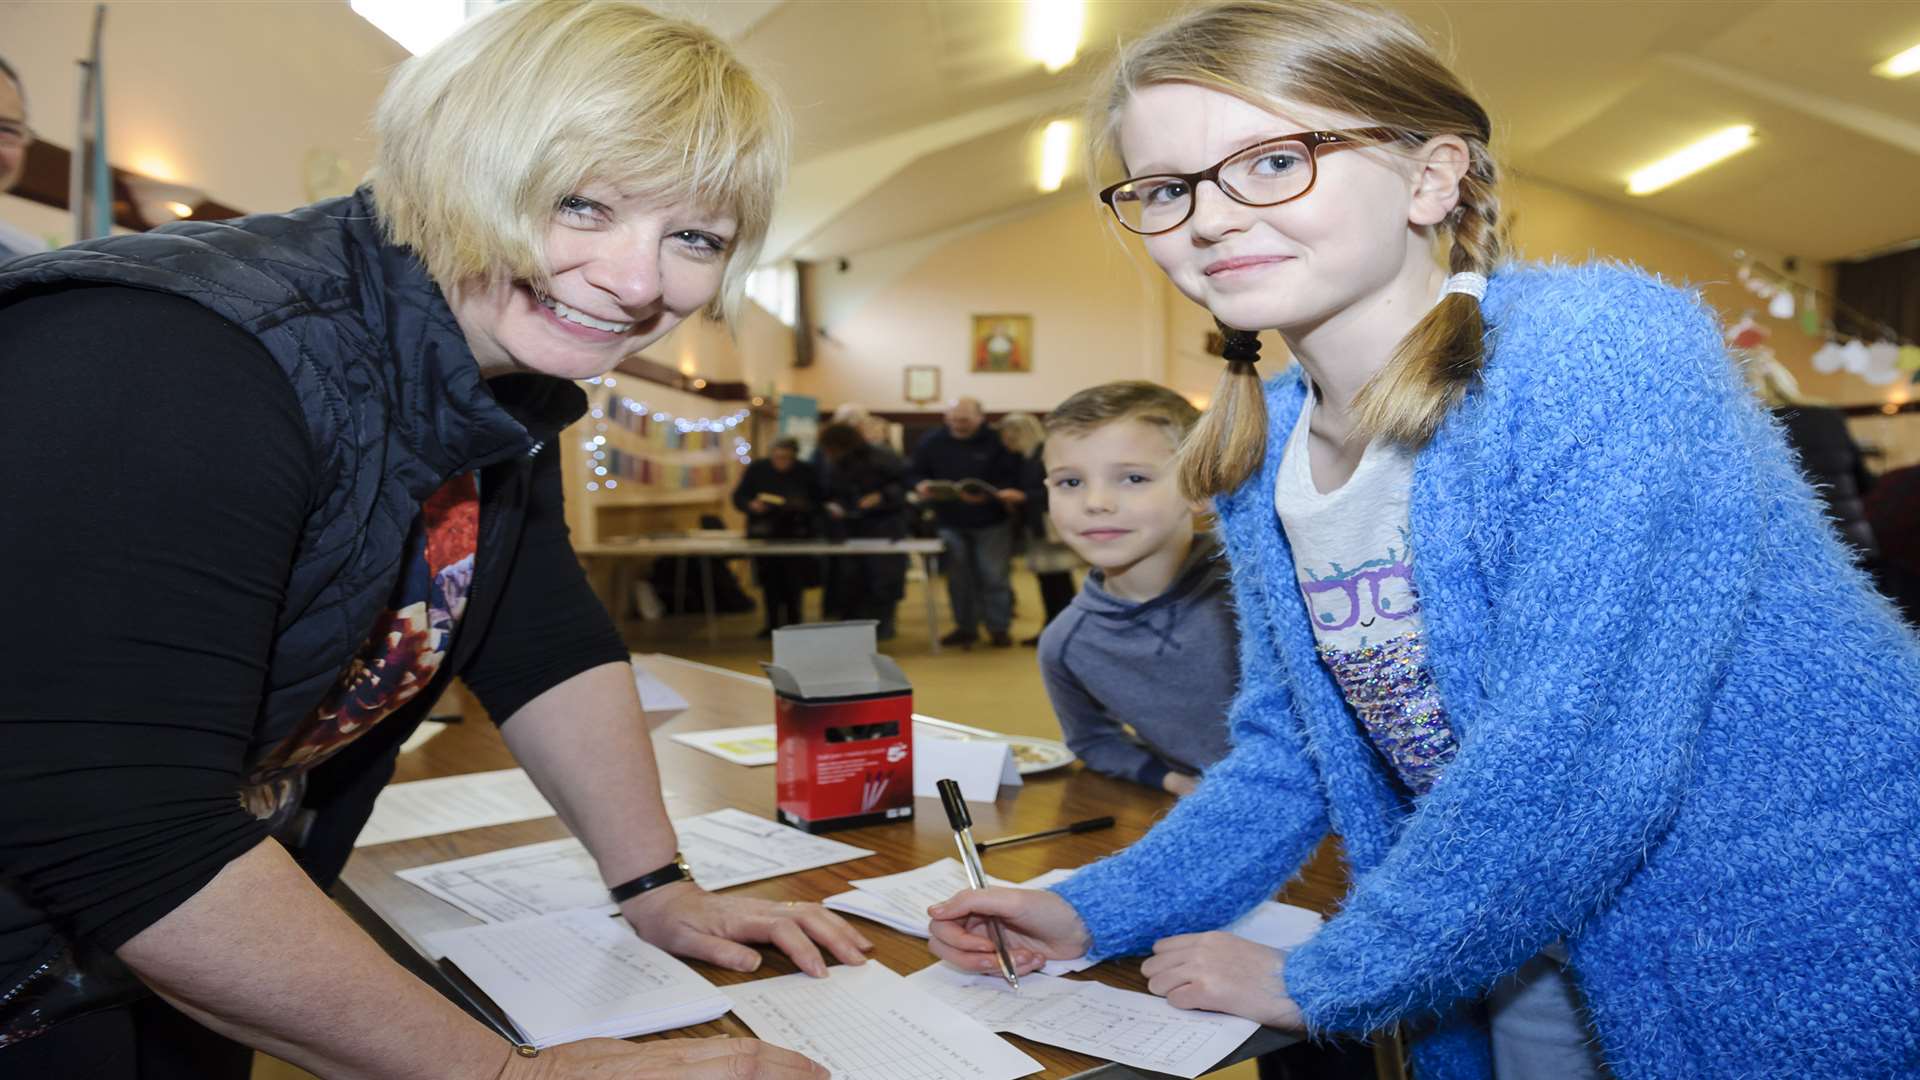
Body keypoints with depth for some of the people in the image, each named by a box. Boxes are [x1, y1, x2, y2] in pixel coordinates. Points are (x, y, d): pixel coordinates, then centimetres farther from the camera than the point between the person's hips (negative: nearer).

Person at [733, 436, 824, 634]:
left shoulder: (807, 473, -2)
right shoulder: (756, 470, 0)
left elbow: (817, 504, -1)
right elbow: (738, 497, 2)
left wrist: (803, 506, -22)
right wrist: (751, 505, -19)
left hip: (796, 534, -1)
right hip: (764, 534, 1)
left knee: (794, 581, -4)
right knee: (769, 581, 3)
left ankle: (794, 623, 8)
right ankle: (773, 623, 13)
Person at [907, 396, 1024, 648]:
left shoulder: (996, 441, -10)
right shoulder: (932, 442, 0)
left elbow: (1012, 479, -13)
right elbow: (915, 473, 6)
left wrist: (989, 495, -29)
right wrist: (920, 485, -18)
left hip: (991, 523, -3)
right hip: (951, 523, 3)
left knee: (995, 577, 1)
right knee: (959, 579, 10)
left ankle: (999, 628, 14)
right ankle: (965, 627, 22)